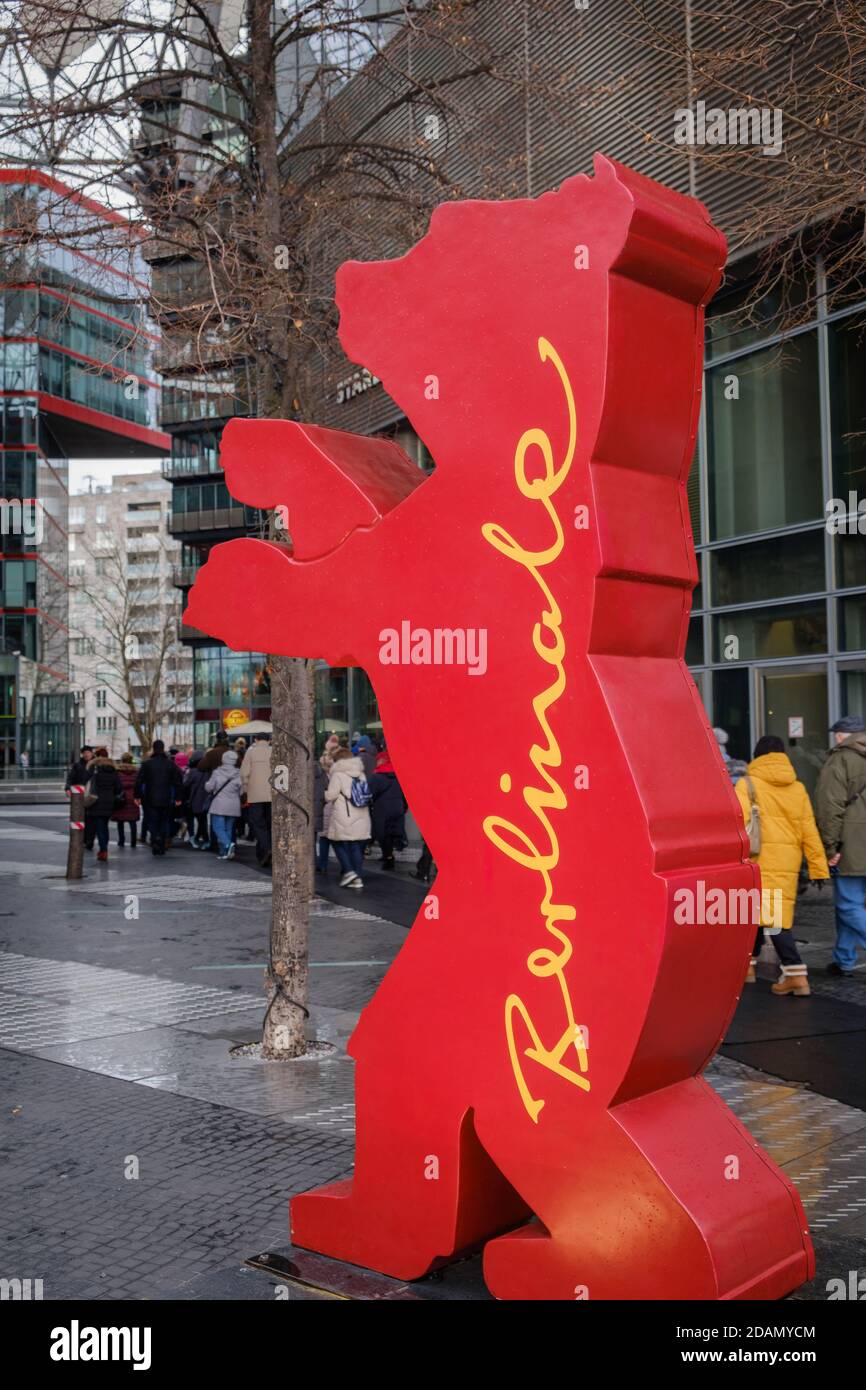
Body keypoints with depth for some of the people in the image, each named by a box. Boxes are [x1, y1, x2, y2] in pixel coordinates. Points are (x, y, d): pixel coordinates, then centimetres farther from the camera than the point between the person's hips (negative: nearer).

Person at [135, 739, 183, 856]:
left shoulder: (146, 763, -3)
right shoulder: (171, 764, 2)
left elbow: (139, 780, -4)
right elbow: (178, 781, 2)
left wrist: (137, 796, 5)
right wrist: (177, 798, 8)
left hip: (150, 799, -1)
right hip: (166, 800, 2)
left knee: (152, 821, 5)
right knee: (164, 822, 12)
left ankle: (155, 838, -22)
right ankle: (161, 846, 9)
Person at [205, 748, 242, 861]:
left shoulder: (217, 773, -7)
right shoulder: (238, 774, -3)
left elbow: (208, 787, 0)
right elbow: (241, 791, 0)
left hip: (219, 804, -3)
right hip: (233, 806, 3)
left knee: (218, 827, -3)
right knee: (228, 828, 11)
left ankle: (228, 844, -29)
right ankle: (224, 852, 9)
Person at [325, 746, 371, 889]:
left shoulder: (338, 775, -7)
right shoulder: (361, 774, 11)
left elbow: (331, 795, -11)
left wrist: (324, 791, 9)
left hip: (344, 819, -5)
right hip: (361, 818, 5)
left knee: (339, 843, 9)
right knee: (357, 847, 8)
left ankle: (349, 871, -5)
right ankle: (357, 878, 6)